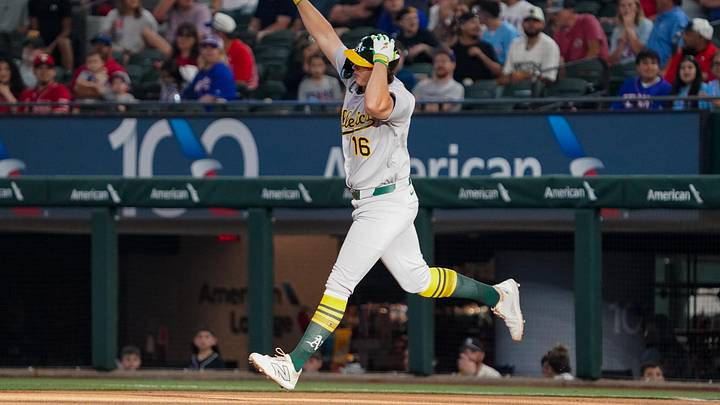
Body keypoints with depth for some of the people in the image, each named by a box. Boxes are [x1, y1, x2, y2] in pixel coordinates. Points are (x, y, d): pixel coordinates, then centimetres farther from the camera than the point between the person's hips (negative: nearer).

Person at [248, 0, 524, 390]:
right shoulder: (355, 81, 6)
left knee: (340, 283, -13)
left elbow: (375, 105, -42)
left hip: (388, 203, -10)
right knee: (417, 280, 20)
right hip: (370, 204, 10)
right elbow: (325, 35, 10)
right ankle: (498, 296, 35)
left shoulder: (400, 98, -18)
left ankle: (294, 365, -17)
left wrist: (382, 59, -29)